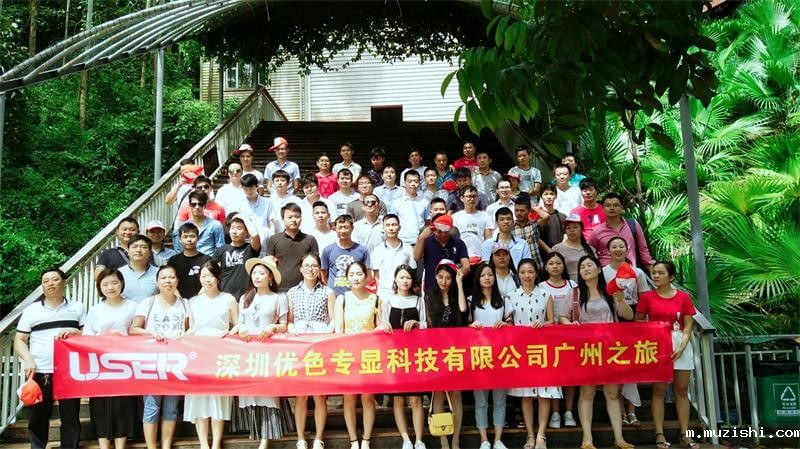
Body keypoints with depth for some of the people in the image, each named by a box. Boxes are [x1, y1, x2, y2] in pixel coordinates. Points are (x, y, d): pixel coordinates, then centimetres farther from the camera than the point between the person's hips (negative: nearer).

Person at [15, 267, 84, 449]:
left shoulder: (77, 308, 10)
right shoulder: (31, 310, 9)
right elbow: (19, 340, 7)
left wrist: (75, 332, -10)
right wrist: (28, 360, -10)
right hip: (39, 372, 0)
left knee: (71, 416, 3)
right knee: (38, 417, 4)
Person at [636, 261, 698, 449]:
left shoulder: (683, 297, 2)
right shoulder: (647, 297, 1)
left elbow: (688, 326, 1)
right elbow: (638, 322, 7)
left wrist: (681, 347, -12)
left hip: (680, 345, 2)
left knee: (682, 390, 6)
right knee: (659, 390, -1)